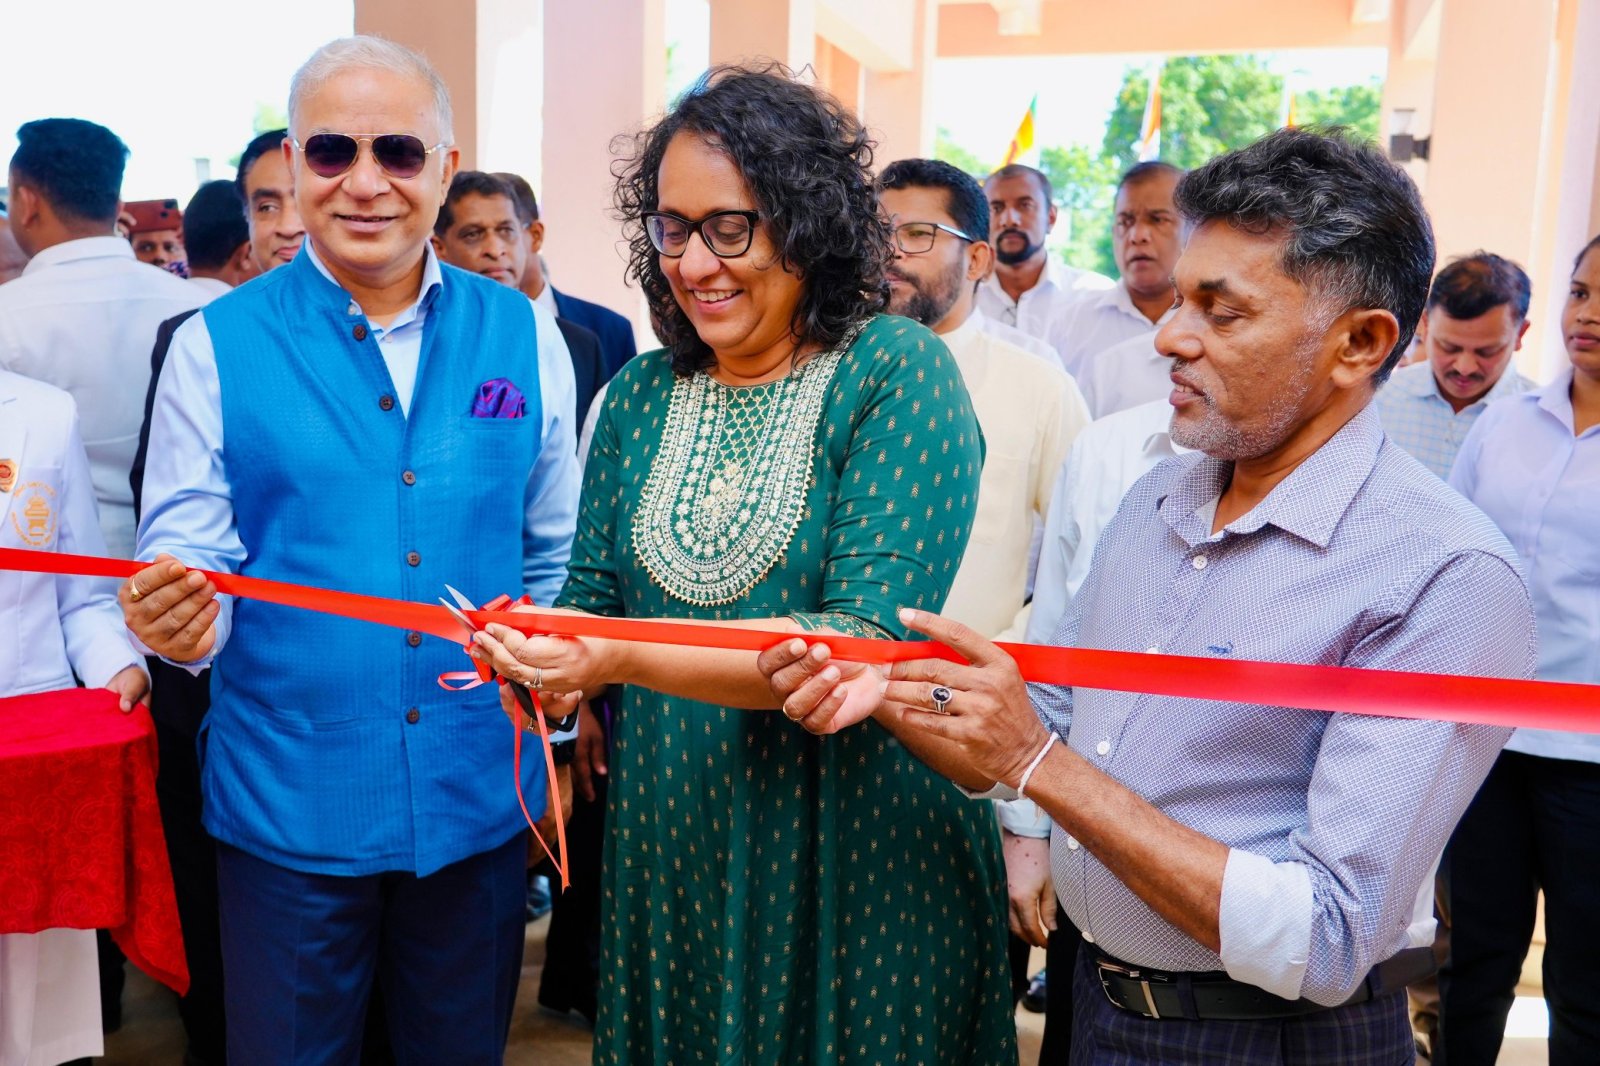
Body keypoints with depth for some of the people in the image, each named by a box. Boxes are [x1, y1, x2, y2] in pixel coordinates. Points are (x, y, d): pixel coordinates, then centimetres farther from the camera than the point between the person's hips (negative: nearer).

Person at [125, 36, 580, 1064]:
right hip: (288, 800, -1)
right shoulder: (217, 345, -4)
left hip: (481, 795, 2)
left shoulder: (522, 335, 1)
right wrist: (179, 615, -26)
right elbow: (188, 552, -3)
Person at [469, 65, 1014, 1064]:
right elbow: (595, 596, 6)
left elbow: (868, 637, -20)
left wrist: (626, 659, -30)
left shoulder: (896, 372, -12)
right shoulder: (640, 395, 4)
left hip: (860, 857, -4)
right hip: (668, 848, 5)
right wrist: (536, 644, -17)